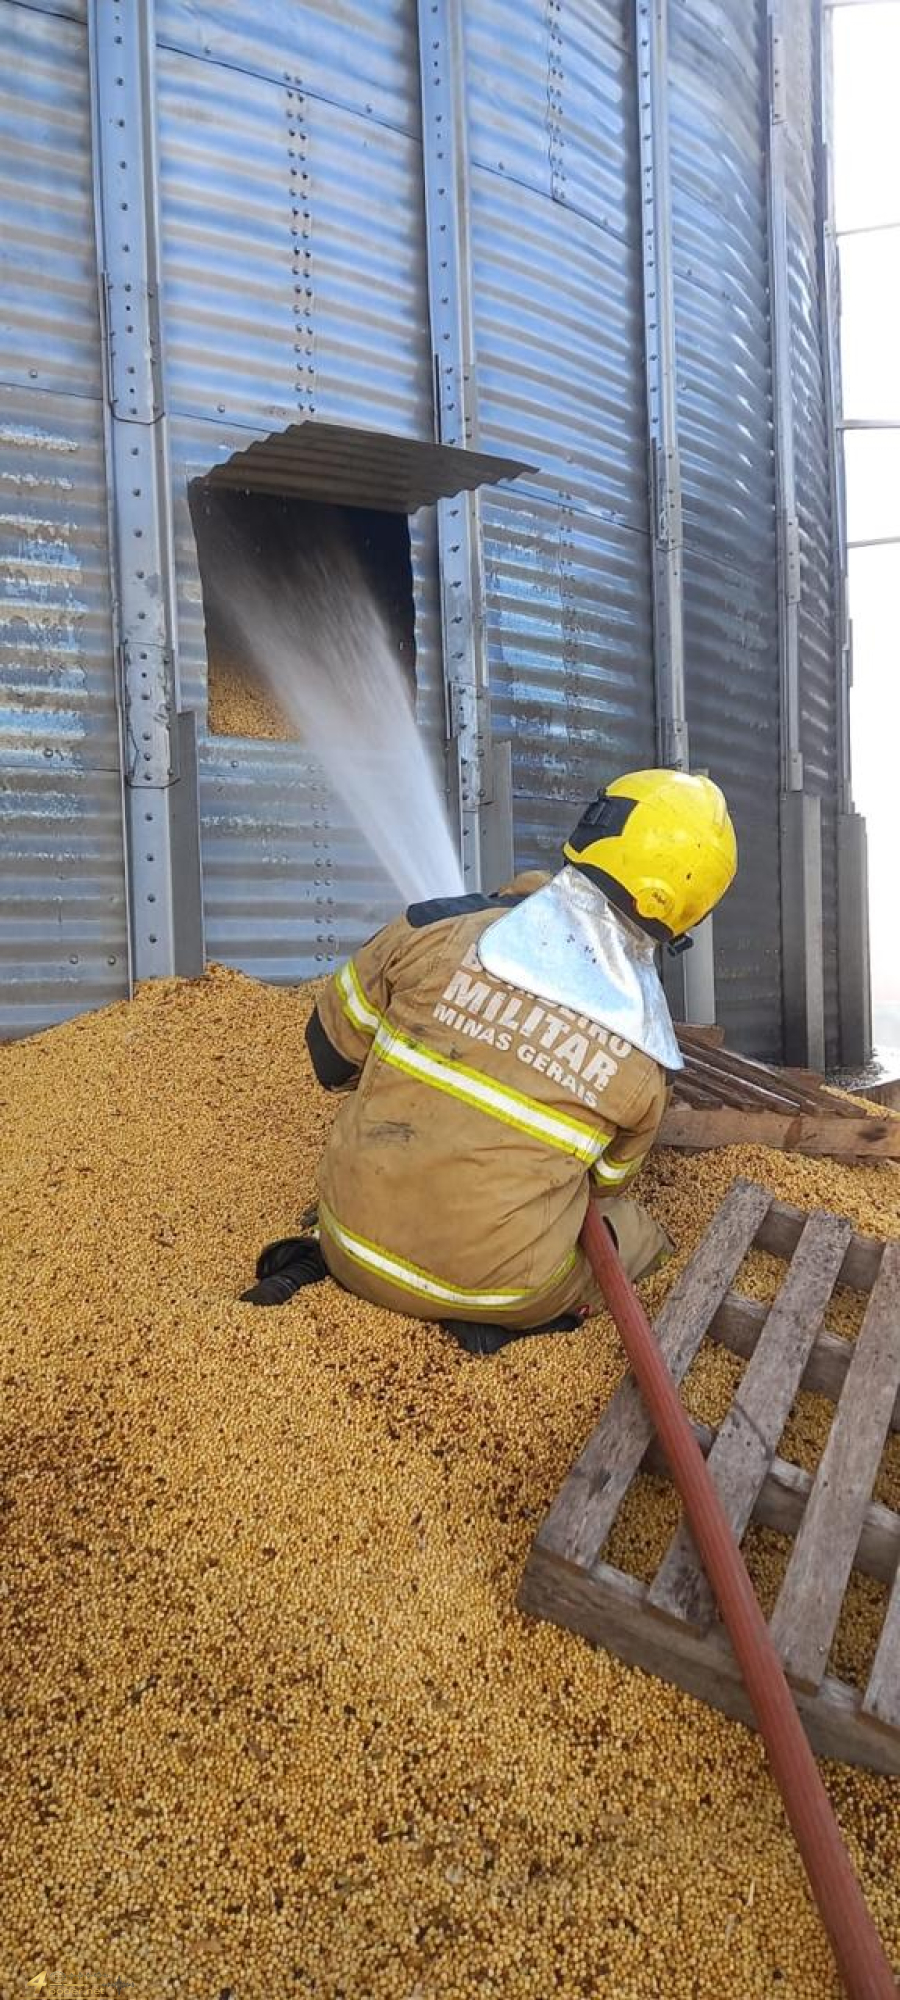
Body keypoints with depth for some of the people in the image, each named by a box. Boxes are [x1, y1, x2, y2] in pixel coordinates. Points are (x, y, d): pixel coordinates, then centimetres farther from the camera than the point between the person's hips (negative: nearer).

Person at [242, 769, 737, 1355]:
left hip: (356, 1239, 2)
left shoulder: (441, 930, -10)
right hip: (497, 1285, -2)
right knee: (638, 1236, 24)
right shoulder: (647, 1053, -8)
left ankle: (326, 1265, 9)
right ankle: (503, 1321, 1)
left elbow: (332, 1052, 4)